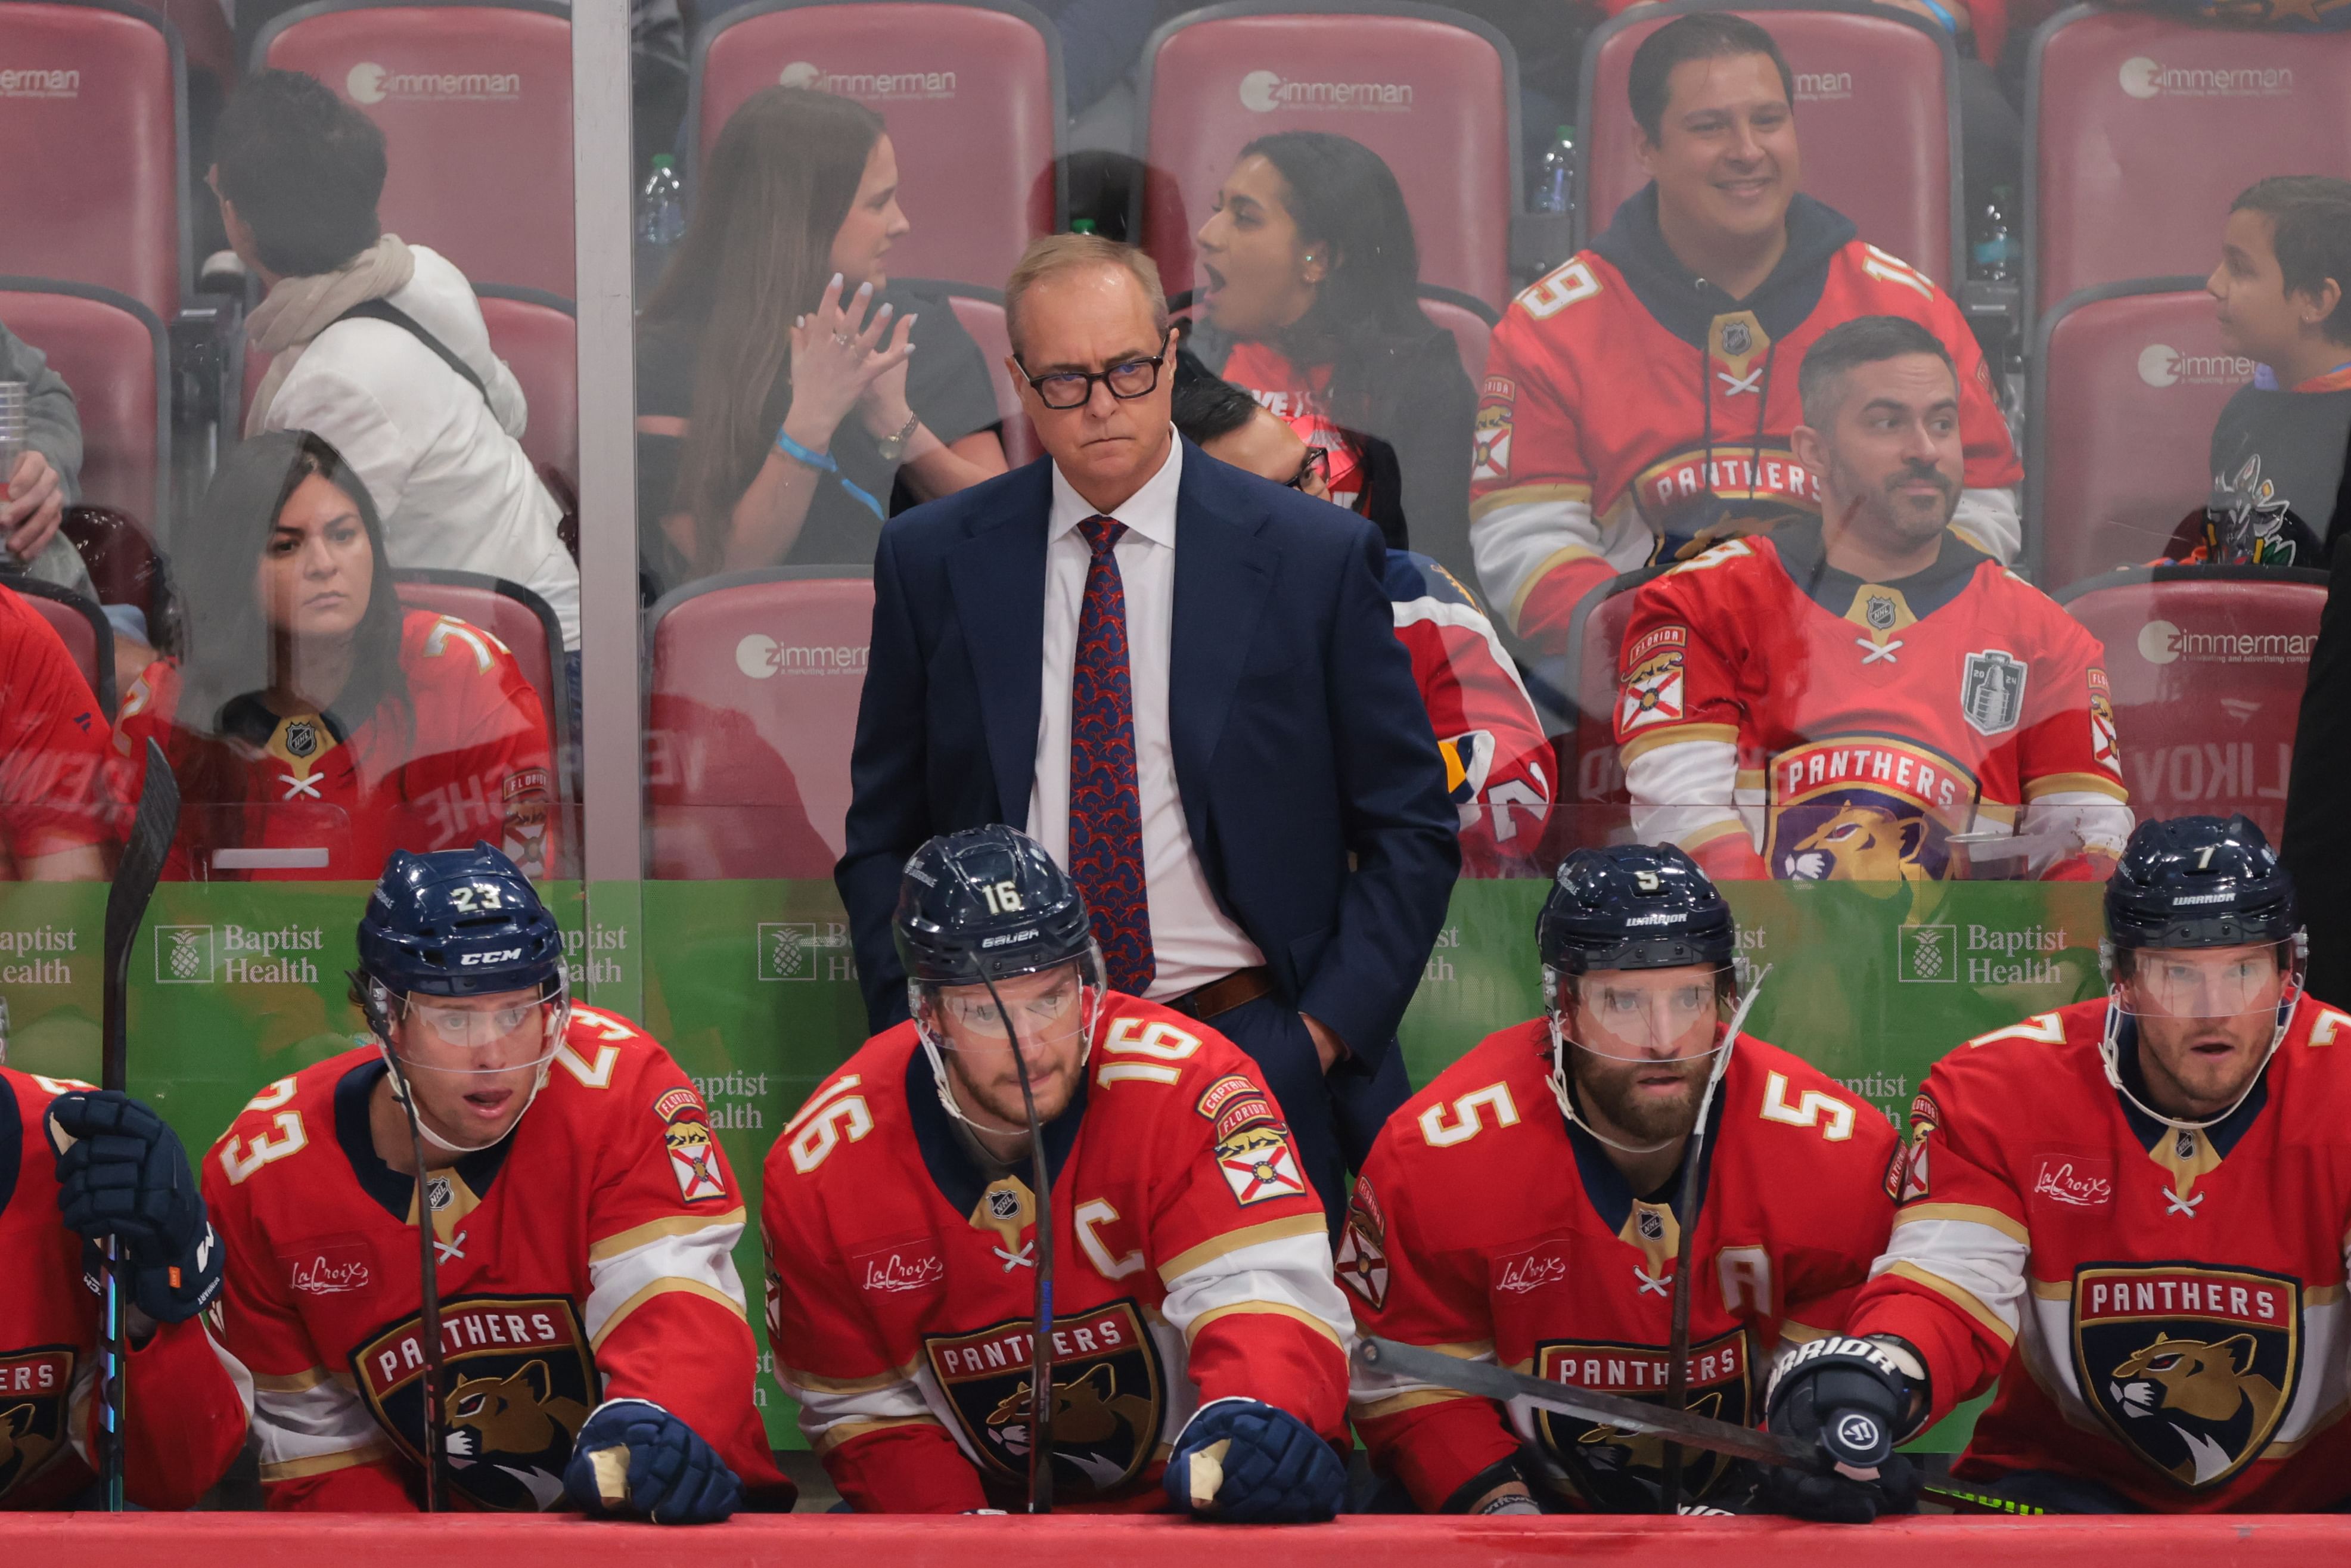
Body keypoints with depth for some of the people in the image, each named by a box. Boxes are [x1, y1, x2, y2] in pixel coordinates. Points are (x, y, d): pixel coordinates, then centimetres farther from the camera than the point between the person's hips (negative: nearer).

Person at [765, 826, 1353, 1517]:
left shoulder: (1184, 1086, -16)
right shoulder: (822, 1166, -6)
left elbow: (1262, 1285, -26)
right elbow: (862, 1408, 3)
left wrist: (1250, 1417, -47)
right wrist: (956, 1530, -13)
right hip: (988, 1509, 1)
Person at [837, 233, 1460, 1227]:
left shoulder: (1317, 557, 1)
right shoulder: (932, 560, 6)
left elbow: (1410, 830, 5)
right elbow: (884, 835, 12)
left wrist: (1322, 1033, -5)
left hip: (1254, 1064, -1)